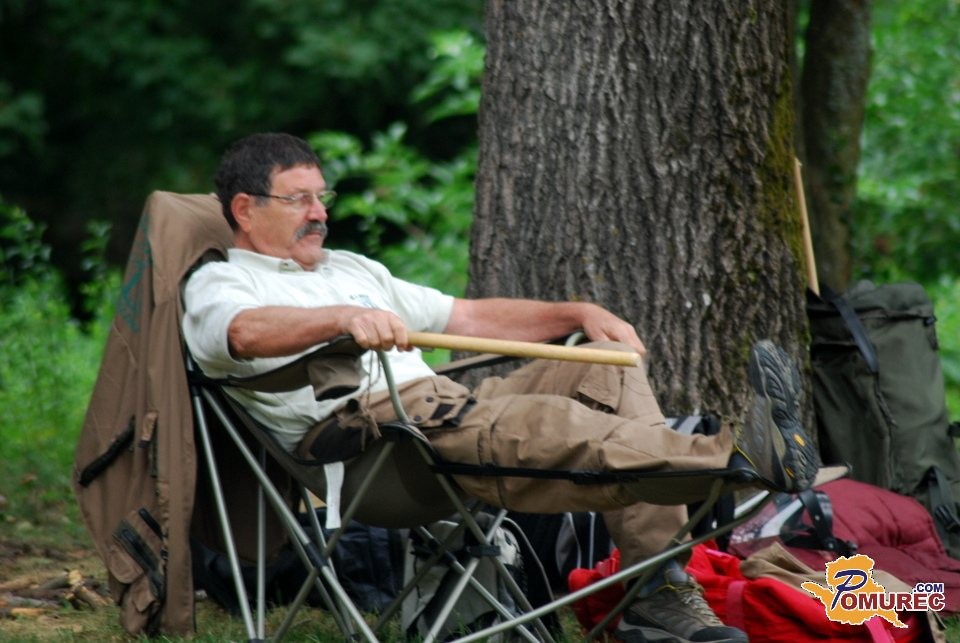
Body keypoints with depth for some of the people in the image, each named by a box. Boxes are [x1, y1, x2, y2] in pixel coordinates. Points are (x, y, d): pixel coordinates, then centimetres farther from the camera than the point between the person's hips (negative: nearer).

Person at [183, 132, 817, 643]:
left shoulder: (353, 269, 33)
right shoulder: (218, 284, 8)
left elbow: (470, 317, 32)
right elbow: (246, 333, -18)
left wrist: (579, 313, 19)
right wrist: (345, 317, -36)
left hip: (447, 405, 8)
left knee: (610, 364, -8)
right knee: (542, 424, -32)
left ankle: (657, 592, -19)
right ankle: (740, 456, -50)